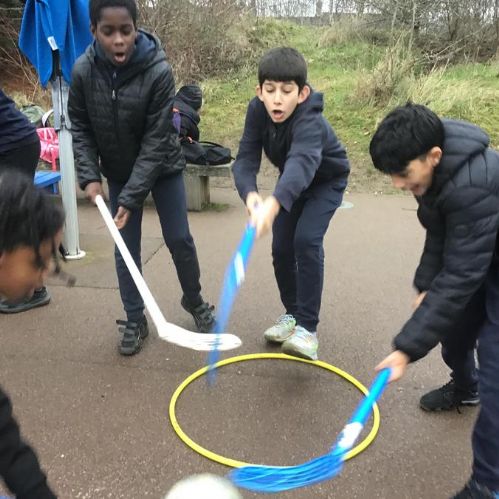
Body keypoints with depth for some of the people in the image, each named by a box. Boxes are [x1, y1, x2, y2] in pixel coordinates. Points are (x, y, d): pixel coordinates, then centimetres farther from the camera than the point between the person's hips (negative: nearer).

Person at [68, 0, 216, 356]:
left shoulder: (158, 71, -26)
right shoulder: (84, 71, -16)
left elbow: (157, 139, -25)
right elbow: (80, 127, -3)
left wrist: (131, 196, -27)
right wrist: (89, 175, -15)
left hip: (163, 167, -2)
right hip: (118, 173, 3)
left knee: (179, 239, 3)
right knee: (125, 247, 5)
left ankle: (194, 300, 30)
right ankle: (134, 320, 20)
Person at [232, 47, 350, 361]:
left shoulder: (310, 121, -40)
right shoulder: (257, 110, -24)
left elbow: (302, 162, -59)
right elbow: (246, 159, -30)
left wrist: (274, 204, -78)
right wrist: (250, 194, -53)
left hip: (326, 181, -5)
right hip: (292, 181, 6)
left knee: (306, 240, -24)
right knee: (281, 247, 1)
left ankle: (307, 326, -15)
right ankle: (292, 313, 22)